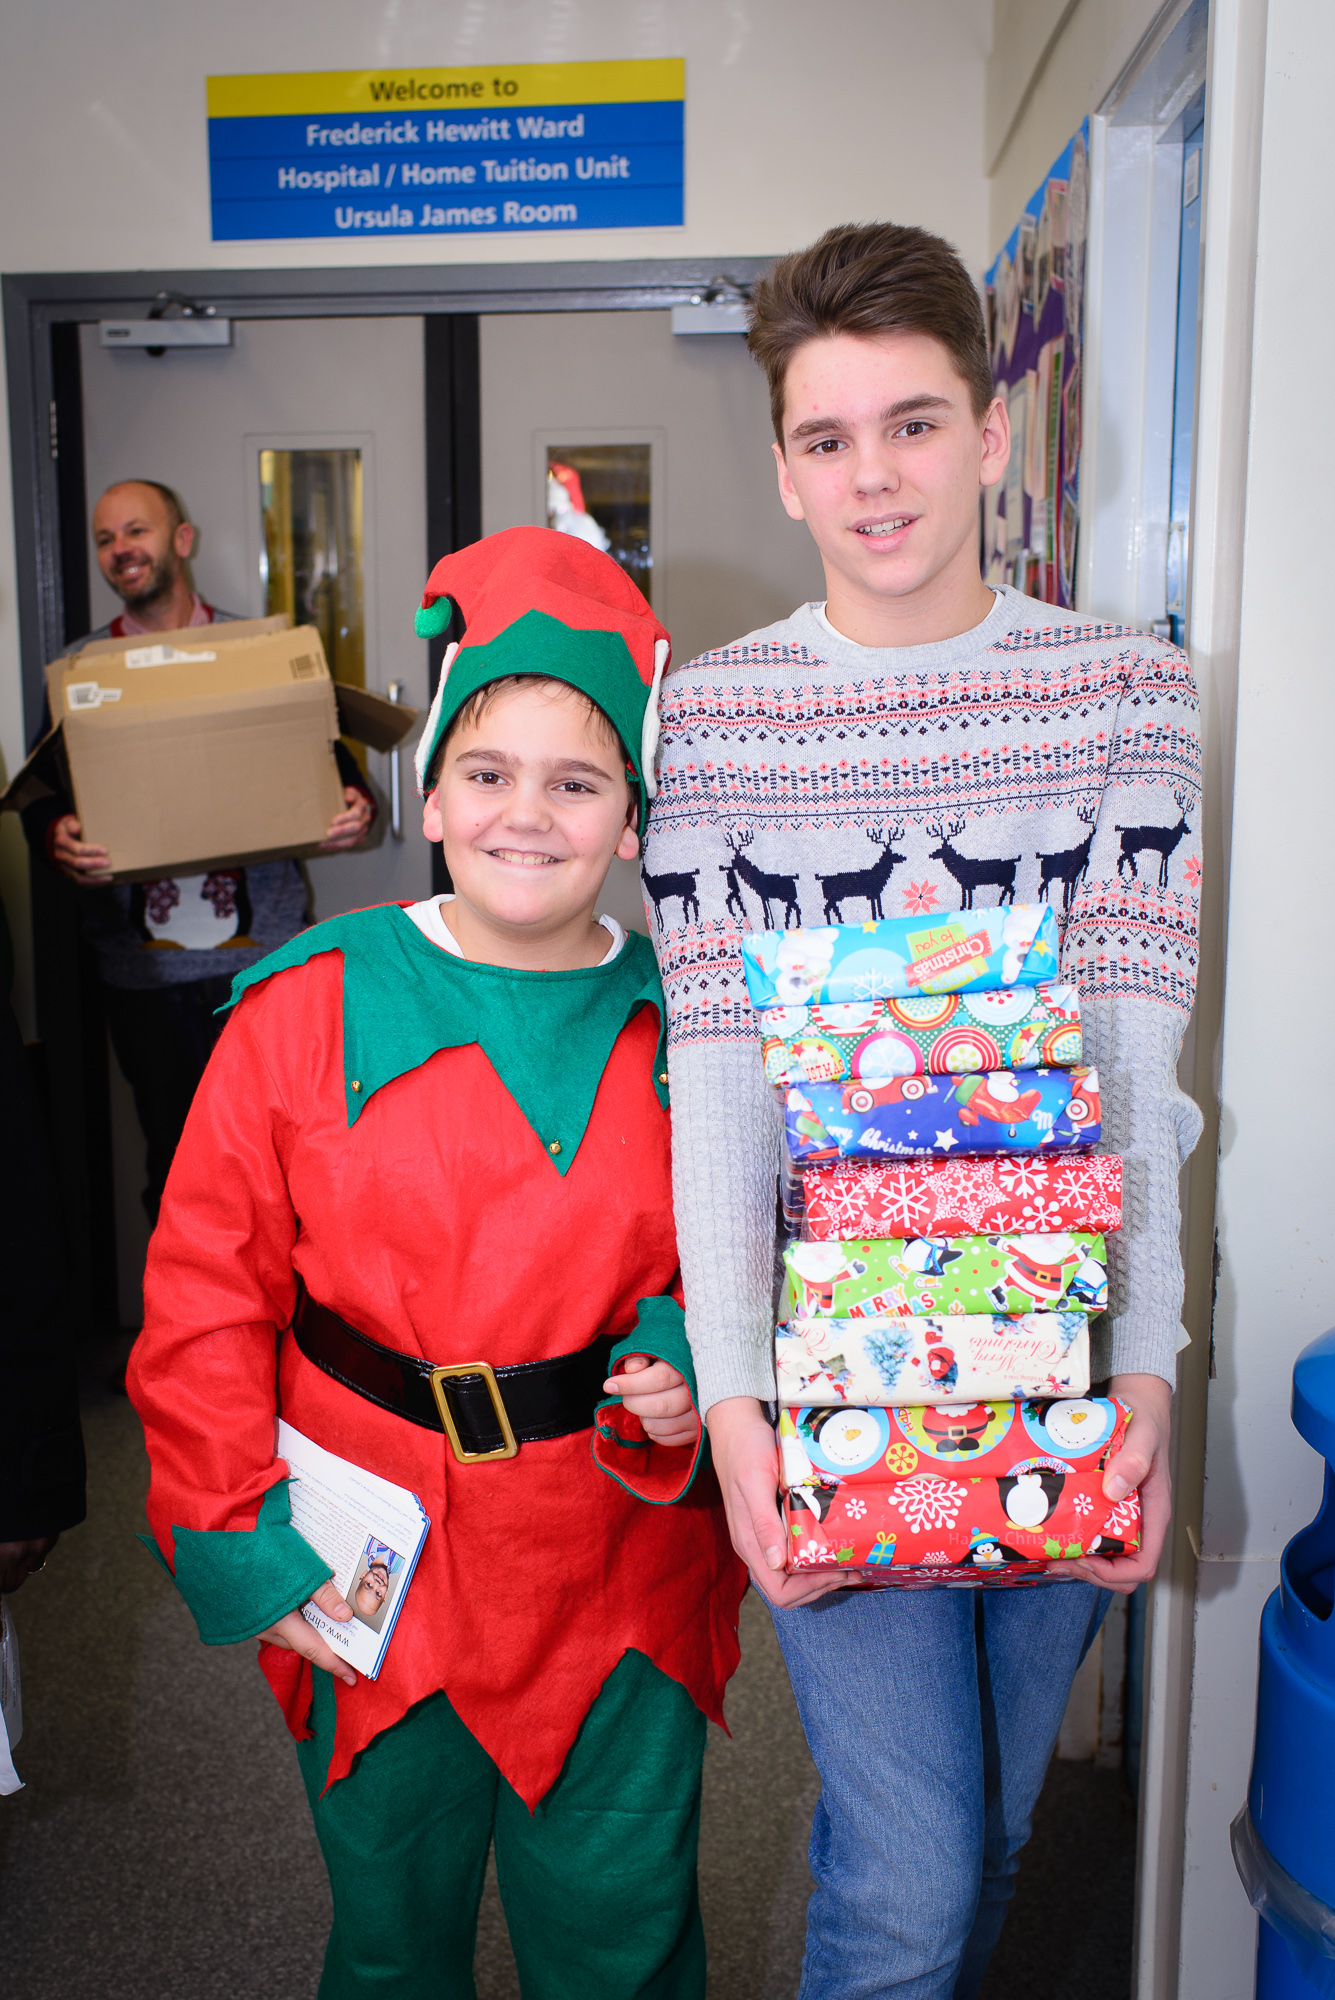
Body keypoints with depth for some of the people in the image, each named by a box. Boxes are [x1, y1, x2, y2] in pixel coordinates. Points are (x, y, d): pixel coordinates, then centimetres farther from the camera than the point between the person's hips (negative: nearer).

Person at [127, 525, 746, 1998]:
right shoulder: (307, 1008, -8)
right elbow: (207, 1296, -4)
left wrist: (698, 1371, -10)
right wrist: (236, 1535, -7)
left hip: (624, 1583, 1)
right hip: (376, 1589, 0)